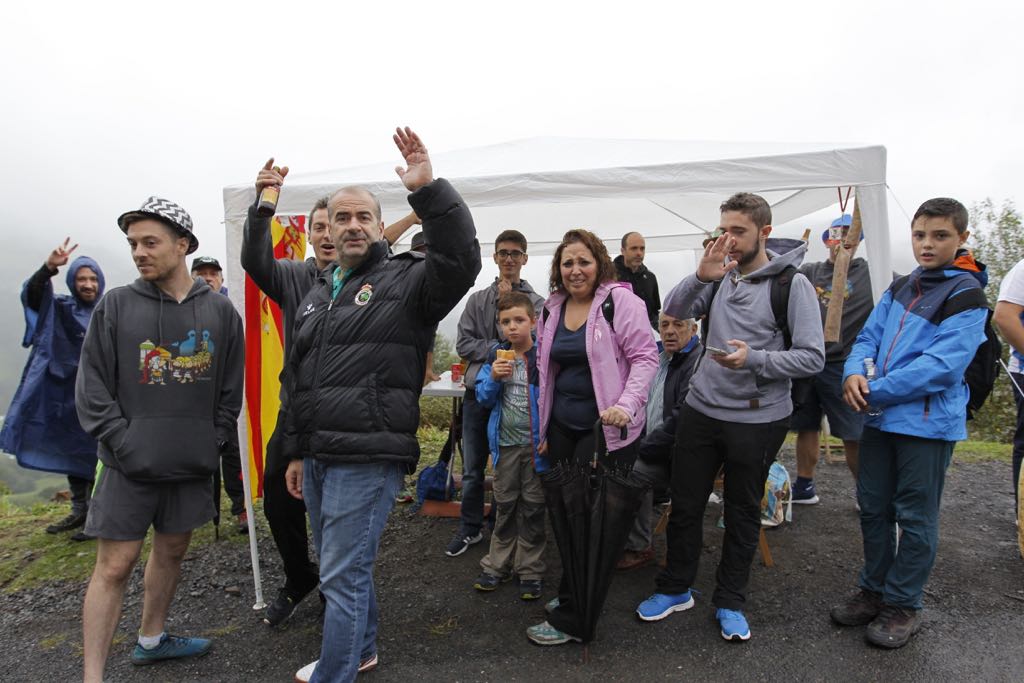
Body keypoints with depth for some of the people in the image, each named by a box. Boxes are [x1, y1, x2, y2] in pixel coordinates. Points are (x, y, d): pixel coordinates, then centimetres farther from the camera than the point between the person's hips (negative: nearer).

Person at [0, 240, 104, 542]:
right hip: (68, 392, 4)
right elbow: (31, 295, -17)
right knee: (72, 451, 13)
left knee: (98, 454, -3)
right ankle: (80, 510, 27)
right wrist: (49, 267, -36)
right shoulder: (61, 308, 2)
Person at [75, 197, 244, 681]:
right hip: (130, 467, -2)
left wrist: (213, 444, -1)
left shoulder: (220, 310, 1)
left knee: (172, 551, 17)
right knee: (114, 566, 1)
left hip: (193, 464, 3)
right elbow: (92, 390, -4)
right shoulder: (115, 305, -4)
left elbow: (231, 389, 5)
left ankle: (152, 639, 38)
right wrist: (125, 444, -11)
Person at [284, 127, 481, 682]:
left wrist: (428, 190, -34)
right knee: (344, 567, 22)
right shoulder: (317, 293, 16)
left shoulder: (406, 280, -5)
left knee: (343, 576, 1)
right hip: (317, 458, 8)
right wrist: (296, 451, 21)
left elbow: (461, 260, -27)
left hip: (368, 459, -8)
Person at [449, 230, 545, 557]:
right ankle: (470, 529, 29)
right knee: (472, 469, 13)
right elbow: (464, 344, 0)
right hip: (478, 393, 3)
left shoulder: (536, 302, -2)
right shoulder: (477, 300, 7)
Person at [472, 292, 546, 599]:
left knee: (532, 506, 9)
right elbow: (483, 398, 5)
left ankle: (530, 570, 22)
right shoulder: (496, 356, 3)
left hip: (536, 443, -3)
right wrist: (494, 378, -14)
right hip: (505, 443, 4)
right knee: (505, 505, 16)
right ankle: (498, 564, 29)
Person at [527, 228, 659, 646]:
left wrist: (627, 405, -25)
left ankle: (572, 619, 13)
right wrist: (544, 427, 16)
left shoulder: (620, 300, -10)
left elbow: (645, 357, -12)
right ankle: (575, 595, 34)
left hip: (606, 429, -7)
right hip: (563, 428, 7)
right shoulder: (553, 308, 10)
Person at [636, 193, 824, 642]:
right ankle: (675, 588, 32)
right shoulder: (720, 275, 2)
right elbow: (673, 313, -8)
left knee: (743, 513, 13)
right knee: (684, 505, 12)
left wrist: (754, 359, -26)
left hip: (758, 420, -3)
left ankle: (730, 601, 32)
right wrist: (700, 277, -24)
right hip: (701, 410, 4)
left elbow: (813, 357, -13)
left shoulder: (792, 284, -10)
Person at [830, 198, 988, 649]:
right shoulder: (900, 288, 11)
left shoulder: (966, 294, -10)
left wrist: (876, 392, -20)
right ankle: (874, 590, 31)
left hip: (927, 422, -6)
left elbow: (943, 365, -20)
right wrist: (854, 374, -12)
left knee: (915, 517, 7)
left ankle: (903, 606, 22)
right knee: (873, 508, 15)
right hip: (881, 417, 7)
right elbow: (869, 337, 9)